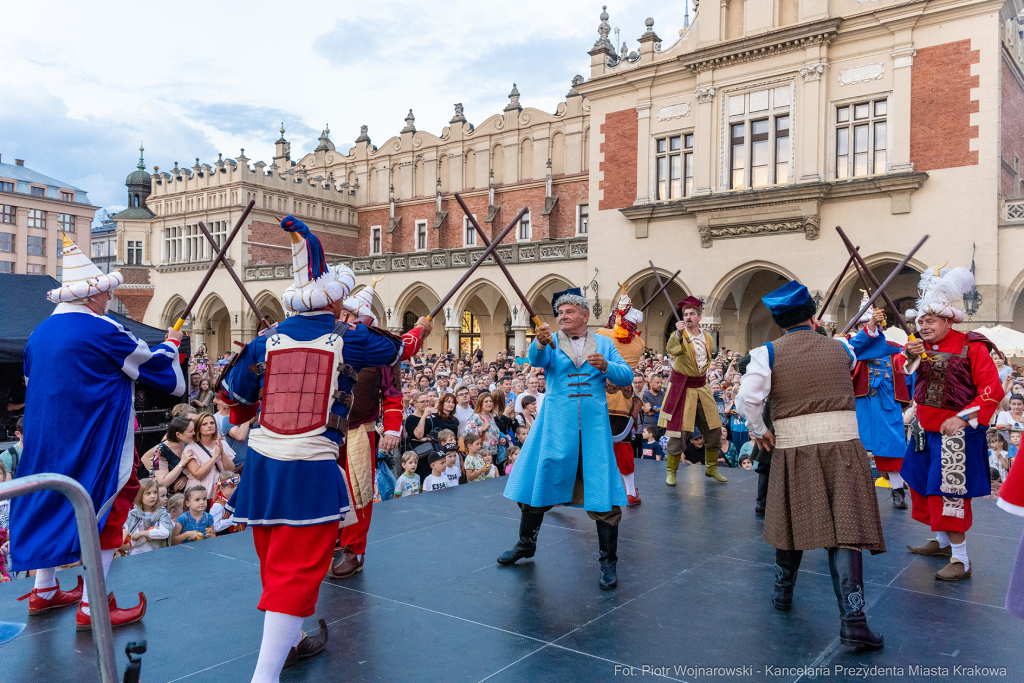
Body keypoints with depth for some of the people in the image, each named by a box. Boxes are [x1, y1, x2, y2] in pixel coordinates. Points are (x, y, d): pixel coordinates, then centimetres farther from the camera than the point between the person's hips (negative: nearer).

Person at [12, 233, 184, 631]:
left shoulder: (39, 333, 8)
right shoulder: (104, 331, -17)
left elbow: (32, 388, 19)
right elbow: (157, 369, -9)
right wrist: (171, 343, 10)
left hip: (47, 443, 8)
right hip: (96, 445, -8)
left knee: (53, 504, 19)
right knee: (106, 513, 1)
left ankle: (44, 591, 30)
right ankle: (91, 606, 5)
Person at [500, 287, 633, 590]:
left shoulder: (603, 343, 10)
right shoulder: (552, 341, 6)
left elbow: (627, 376, 4)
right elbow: (536, 360, -16)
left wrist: (606, 366, -16)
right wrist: (540, 342, -38)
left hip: (593, 427, 0)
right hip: (556, 425, 0)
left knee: (603, 494, -3)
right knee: (538, 484, 10)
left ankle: (608, 562, 11)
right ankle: (526, 545, 33)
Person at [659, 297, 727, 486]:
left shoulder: (708, 339, 5)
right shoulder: (679, 336, -11)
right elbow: (671, 350, -34)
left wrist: (700, 373, 13)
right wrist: (678, 334, -49)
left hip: (701, 388, 5)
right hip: (681, 389, -5)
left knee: (714, 430, 10)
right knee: (678, 432, -4)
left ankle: (711, 468, 29)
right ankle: (671, 472, 12)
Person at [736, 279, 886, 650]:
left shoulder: (769, 353, -2)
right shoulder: (841, 349, 7)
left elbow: (747, 398, -13)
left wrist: (758, 431, 3)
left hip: (792, 449, 0)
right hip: (843, 445, 0)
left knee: (794, 520, 16)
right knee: (845, 530, -2)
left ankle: (783, 592, 35)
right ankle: (852, 620, -7)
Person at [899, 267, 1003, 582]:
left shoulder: (971, 347, -12)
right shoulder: (921, 346, 6)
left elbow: (993, 391, -16)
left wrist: (962, 419, -22)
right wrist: (911, 356, -13)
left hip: (956, 434, -7)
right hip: (925, 431, 7)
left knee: (949, 491, -9)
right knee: (925, 486, 16)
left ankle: (961, 560, 1)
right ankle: (942, 542, 34)